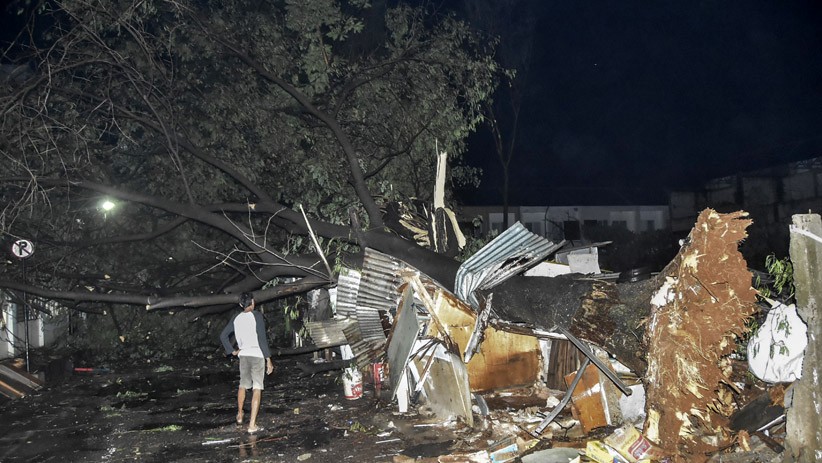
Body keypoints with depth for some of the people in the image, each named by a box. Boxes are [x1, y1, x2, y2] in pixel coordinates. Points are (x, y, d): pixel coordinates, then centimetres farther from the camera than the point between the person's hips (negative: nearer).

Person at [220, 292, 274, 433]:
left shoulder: (236, 318, 6)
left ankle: (239, 415, 39)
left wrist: (232, 351, 14)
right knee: (257, 389, -1)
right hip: (257, 355, -5)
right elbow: (262, 339, -13)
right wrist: (268, 359, -10)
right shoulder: (257, 316, -9)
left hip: (243, 355, 5)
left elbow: (223, 336, 8)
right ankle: (252, 425, -4)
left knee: (243, 385, 25)